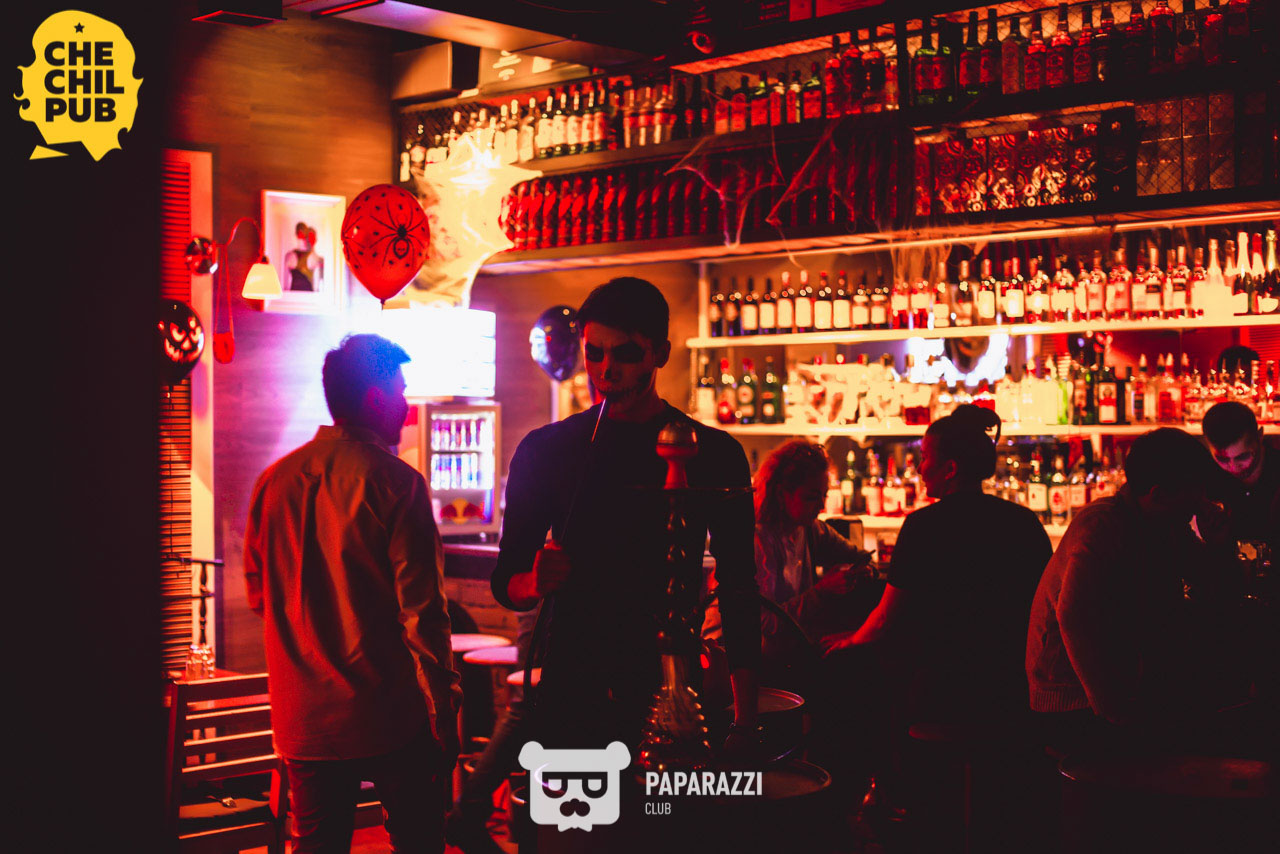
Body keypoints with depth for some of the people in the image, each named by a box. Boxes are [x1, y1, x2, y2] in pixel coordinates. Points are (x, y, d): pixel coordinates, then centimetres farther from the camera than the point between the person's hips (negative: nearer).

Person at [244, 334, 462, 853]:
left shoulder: (274, 481, 4)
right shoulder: (395, 482, -12)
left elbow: (258, 596, 14)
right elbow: (422, 610, -13)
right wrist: (444, 714, -6)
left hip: (302, 719, 5)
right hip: (390, 717, -5)